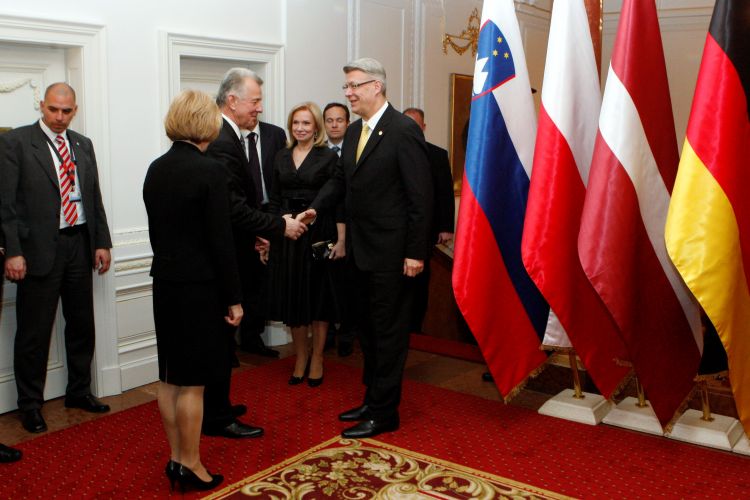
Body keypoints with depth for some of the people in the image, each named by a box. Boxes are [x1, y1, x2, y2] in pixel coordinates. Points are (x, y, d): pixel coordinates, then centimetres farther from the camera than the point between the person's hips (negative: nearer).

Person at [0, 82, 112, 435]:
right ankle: (30, 404, 19)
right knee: (34, 332, 4)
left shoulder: (83, 145, 11)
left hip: (79, 246, 5)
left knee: (82, 324, 14)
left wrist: (102, 242, 6)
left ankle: (79, 392, 31)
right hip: (39, 248, -5)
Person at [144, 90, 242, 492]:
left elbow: (157, 229, 12)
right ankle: (190, 466, 14)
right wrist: (234, 297, -9)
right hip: (199, 288, -7)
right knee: (192, 382, 3)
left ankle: (176, 458, 26)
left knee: (170, 377, 14)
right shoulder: (208, 171, -16)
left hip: (165, 282, 7)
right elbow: (221, 240, -16)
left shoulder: (156, 169, 6)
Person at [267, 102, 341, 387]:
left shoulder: (328, 157, -3)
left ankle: (317, 359, 18)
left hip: (318, 234, -4)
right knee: (292, 296, 8)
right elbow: (275, 199, 12)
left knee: (318, 295, 5)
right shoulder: (281, 157, 10)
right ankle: (300, 358, 22)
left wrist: (340, 239, -11)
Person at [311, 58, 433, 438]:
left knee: (388, 331, 2)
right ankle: (373, 399, 32)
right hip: (361, 249, 9)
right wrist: (313, 210, -1)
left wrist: (415, 252, -18)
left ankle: (384, 413, 14)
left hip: (391, 252, -9)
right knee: (368, 329, 18)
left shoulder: (404, 130, -14)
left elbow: (421, 196, -16)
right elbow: (340, 179, 16)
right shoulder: (354, 132, 11)